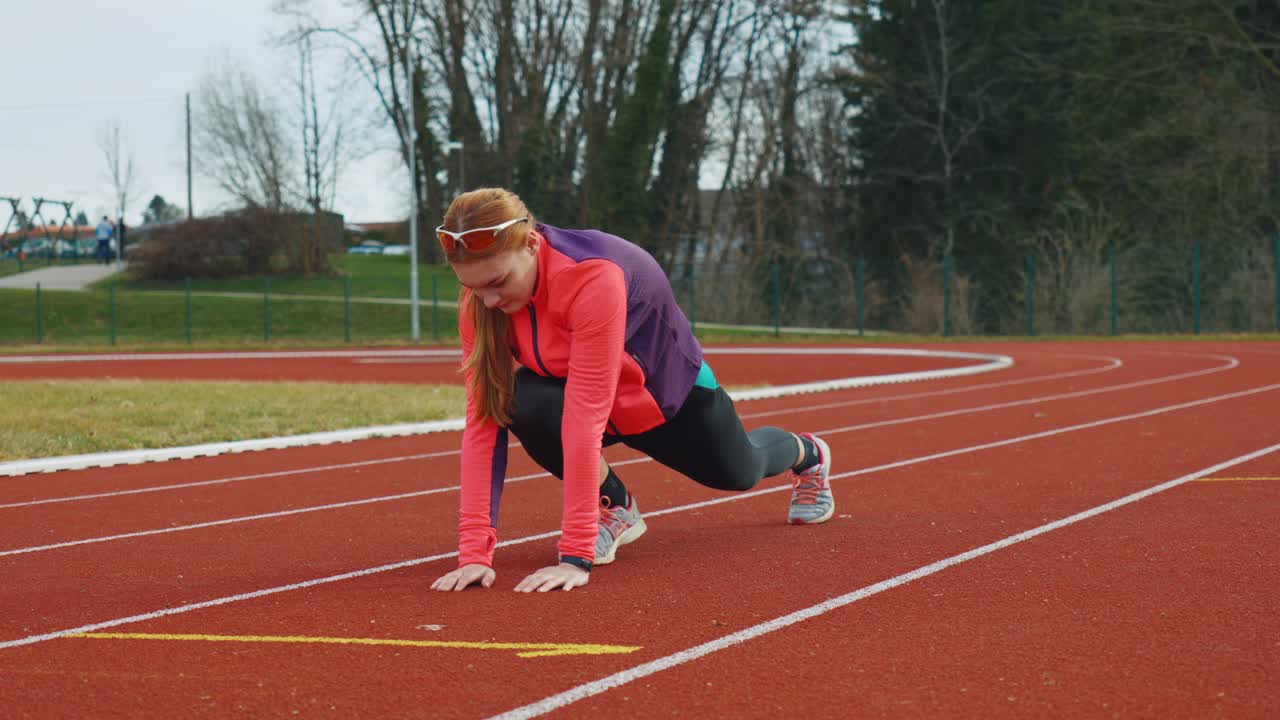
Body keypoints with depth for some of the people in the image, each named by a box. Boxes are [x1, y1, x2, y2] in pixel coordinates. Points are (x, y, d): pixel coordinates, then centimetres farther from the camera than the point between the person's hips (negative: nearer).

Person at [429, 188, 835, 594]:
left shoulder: (592, 277, -43)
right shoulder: (480, 298, -27)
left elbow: (584, 416, -46)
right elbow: (483, 419, -29)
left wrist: (575, 556, -48)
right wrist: (475, 552, -37)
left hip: (670, 391, -3)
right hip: (589, 393, 3)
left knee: (738, 472, 24)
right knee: (523, 401, -32)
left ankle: (806, 453, 64)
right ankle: (614, 508, -2)